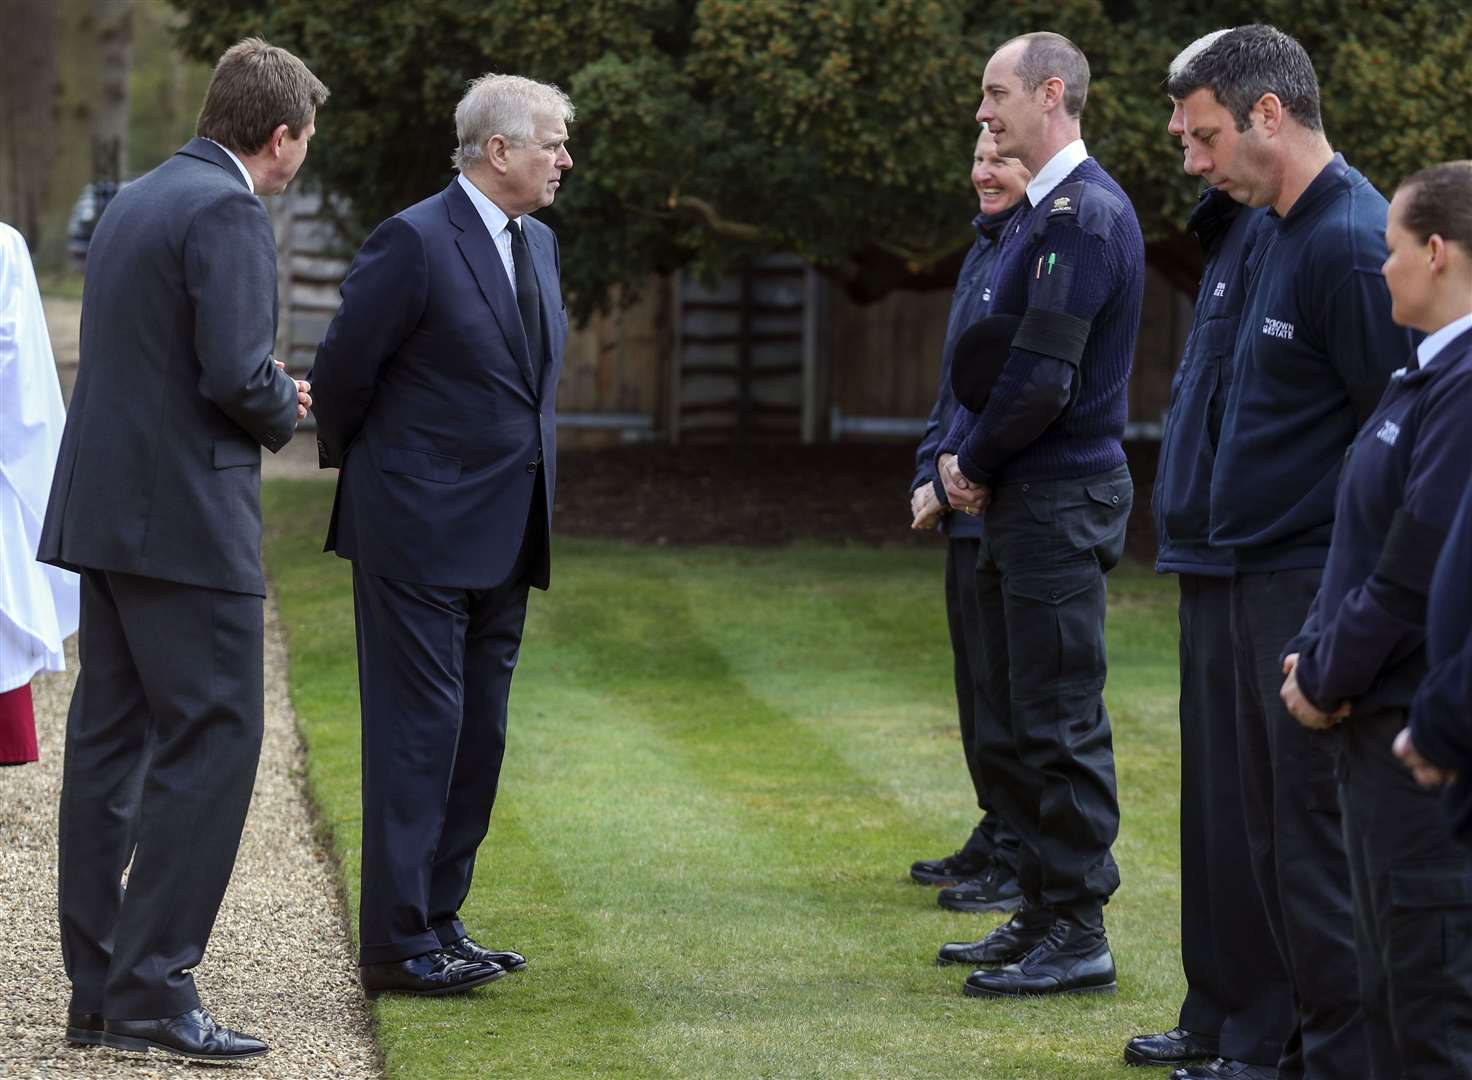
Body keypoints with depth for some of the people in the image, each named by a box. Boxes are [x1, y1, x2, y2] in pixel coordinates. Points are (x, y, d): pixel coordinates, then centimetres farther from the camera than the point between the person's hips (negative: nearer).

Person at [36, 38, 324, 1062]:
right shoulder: (228, 211, -13)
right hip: (185, 517, -10)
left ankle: (98, 990, 14)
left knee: (111, 741, 10)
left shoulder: (136, 201, 15)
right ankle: (152, 987, -9)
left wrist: (268, 394, 17)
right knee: (214, 739, -6)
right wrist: (284, 412, -1)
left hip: (105, 510, 10)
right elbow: (238, 373, -21)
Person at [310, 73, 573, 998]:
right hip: (421, 531, -8)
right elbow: (343, 369, -9)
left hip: (505, 537, 8)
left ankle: (439, 923, 20)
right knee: (420, 729, -6)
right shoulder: (415, 243, -14)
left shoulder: (539, 245, 13)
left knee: (479, 734, 11)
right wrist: (362, 473, 3)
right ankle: (398, 943, -3)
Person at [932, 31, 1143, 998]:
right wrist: (963, 452, 5)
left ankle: (1079, 936, -1)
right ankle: (1043, 916, 22)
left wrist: (976, 463, -8)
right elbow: (996, 354, 20)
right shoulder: (1046, 212, 15)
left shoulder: (1083, 214, -17)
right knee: (1017, 724, 15)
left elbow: (1044, 379, -21)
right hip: (1025, 503, 10)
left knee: (1061, 723, -6)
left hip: (1062, 505, -10)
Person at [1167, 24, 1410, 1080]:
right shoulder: (1274, 232, 13)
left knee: (1320, 842, -5)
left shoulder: (1352, 245, -17)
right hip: (1265, 584, 10)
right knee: (1276, 834, 15)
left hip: (1324, 591, -10)